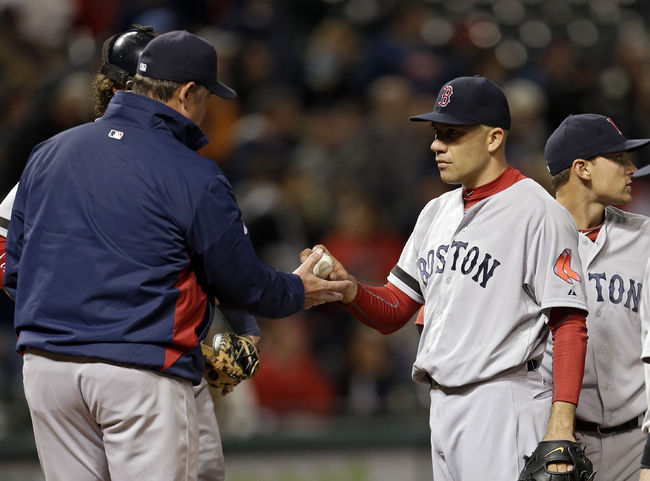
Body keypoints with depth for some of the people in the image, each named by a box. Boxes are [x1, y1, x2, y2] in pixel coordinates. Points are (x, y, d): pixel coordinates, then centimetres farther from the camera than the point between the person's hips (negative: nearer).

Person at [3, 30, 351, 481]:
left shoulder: (48, 153, 11)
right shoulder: (194, 176, -7)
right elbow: (242, 283, 2)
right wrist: (297, 291, 22)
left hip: (45, 365, 6)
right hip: (141, 372, -6)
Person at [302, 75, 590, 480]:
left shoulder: (538, 212, -8)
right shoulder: (437, 212, 17)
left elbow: (570, 324, -14)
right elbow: (393, 312, 17)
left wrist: (562, 423, -23)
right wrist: (347, 287, -6)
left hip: (502, 404, -8)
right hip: (442, 406, 8)